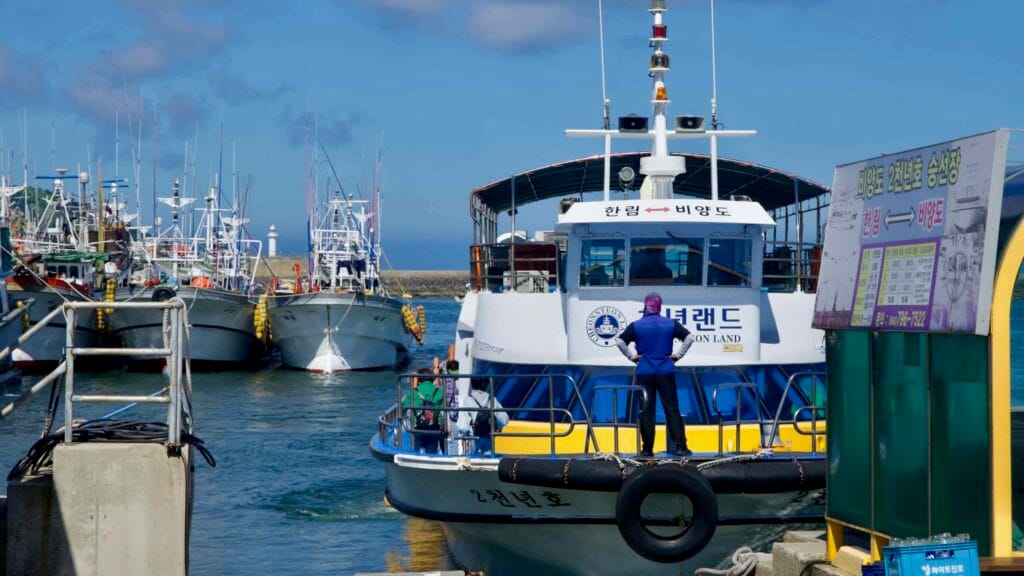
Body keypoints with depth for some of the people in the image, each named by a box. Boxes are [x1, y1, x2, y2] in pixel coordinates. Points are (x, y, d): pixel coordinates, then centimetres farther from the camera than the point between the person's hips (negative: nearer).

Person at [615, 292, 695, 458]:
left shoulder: (636, 326, -2)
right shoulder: (671, 324, 2)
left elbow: (619, 341, -7)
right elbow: (689, 337, 0)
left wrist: (631, 356, 3)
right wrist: (678, 354, 5)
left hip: (644, 373, 0)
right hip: (666, 373, 1)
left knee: (646, 410, 4)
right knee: (672, 408, 3)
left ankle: (647, 449, 4)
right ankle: (680, 446, 0)